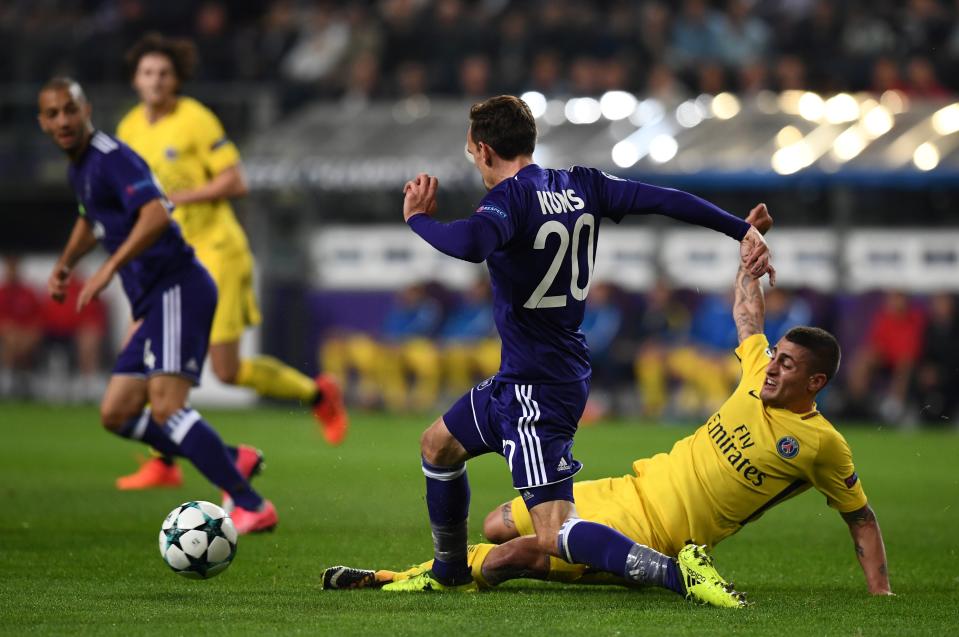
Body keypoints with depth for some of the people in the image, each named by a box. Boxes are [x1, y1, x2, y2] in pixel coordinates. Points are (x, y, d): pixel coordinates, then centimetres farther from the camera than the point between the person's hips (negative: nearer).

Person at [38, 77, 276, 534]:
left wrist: (109, 268, -33)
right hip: (153, 304, 10)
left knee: (166, 407, -22)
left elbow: (156, 214, -29)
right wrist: (65, 265, 26)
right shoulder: (79, 169, 18)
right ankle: (234, 460, 10)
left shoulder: (112, 158, -12)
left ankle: (253, 508, -20)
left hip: (178, 287, -10)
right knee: (116, 414, 6)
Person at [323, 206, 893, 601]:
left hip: (654, 536, -7)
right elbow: (747, 312, 21)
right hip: (637, 488, 7)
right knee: (501, 525, 4)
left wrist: (881, 589, -9)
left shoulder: (823, 444, -12)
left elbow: (861, 517, -2)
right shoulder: (759, 377, 4)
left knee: (514, 555, -16)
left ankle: (390, 581, -6)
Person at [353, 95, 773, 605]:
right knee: (438, 444, 28)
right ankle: (450, 573, 42)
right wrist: (743, 230, 5)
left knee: (554, 534, -15)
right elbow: (666, 200, 2)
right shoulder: (580, 186, 5)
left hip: (537, 388, -10)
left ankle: (678, 572, -28)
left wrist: (417, 219, -22)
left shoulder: (510, 198, -19)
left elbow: (470, 244, -40)